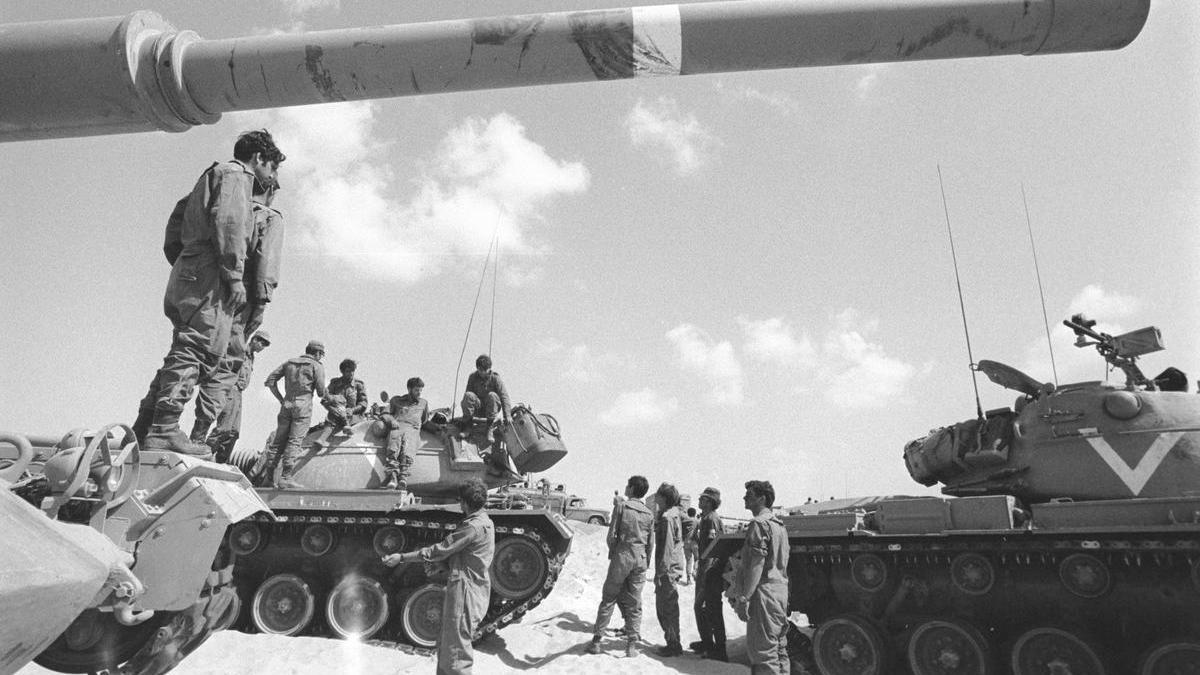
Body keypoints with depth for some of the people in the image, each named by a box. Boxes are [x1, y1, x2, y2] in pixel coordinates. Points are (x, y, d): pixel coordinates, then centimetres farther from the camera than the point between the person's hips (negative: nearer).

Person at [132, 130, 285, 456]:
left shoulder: (210, 176, 33)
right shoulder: (235, 174, 2)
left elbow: (176, 222, 30)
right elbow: (227, 222, -15)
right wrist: (235, 276, -18)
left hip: (183, 274, 10)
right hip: (208, 275, -10)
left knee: (183, 354, 9)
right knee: (197, 350, -15)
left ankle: (143, 428, 7)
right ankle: (164, 429, -20)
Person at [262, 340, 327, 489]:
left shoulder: (289, 362, 15)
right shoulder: (317, 366, 0)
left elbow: (270, 380, 10)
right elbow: (321, 391, -6)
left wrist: (280, 399, 11)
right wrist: (323, 394, 18)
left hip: (287, 404, 5)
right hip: (303, 405, -5)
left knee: (279, 440, 10)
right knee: (294, 441, -8)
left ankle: (267, 474, 10)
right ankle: (285, 478, -11)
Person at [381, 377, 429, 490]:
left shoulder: (424, 403, 33)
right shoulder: (396, 400, 29)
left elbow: (426, 421, 36)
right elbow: (385, 414, 23)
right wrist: (391, 420, 3)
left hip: (413, 430, 0)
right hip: (396, 428, 0)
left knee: (407, 450, -33)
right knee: (393, 449, -33)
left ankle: (403, 477, -49)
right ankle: (393, 477, -46)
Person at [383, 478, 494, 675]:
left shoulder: (474, 527, -21)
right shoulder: (484, 522, 10)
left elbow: (440, 551, -19)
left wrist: (401, 558, -13)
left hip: (465, 591, -10)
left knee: (456, 651, -1)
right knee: (445, 645, 21)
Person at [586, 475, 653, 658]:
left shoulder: (621, 506, -5)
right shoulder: (649, 513, 6)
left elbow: (611, 535, -7)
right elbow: (650, 542, 8)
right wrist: (646, 563, 17)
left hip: (622, 556, -3)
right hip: (640, 559, 3)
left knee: (608, 599, 6)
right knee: (634, 603, 9)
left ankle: (596, 640, 10)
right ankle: (631, 644, 8)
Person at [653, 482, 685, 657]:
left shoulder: (668, 518, -18)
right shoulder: (673, 515, 12)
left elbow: (666, 547, -21)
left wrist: (660, 573, -19)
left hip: (667, 570, -10)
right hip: (673, 569, 10)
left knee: (666, 609, -1)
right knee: (669, 608, 17)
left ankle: (673, 645, 6)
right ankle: (673, 643, 25)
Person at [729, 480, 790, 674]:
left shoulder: (759, 524, -14)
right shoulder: (779, 525, 17)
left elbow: (756, 565, -20)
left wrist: (744, 598, -20)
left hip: (764, 592, -10)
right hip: (781, 591, 10)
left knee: (763, 652, -6)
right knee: (779, 648, 16)